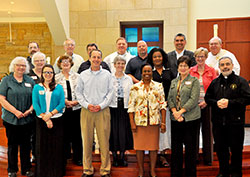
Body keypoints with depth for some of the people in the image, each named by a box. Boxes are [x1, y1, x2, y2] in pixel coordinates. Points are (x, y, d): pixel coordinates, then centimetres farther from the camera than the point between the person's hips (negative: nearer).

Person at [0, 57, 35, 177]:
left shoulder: (30, 81, 9)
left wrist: (30, 109, -7)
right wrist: (15, 111, -14)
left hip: (27, 119, 2)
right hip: (11, 119, -2)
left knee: (26, 144, 9)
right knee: (12, 145, 8)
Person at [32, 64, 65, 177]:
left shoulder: (59, 87, 6)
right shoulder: (37, 87, 6)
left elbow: (62, 104, -1)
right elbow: (35, 104, -2)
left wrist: (50, 114, -15)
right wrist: (45, 119, -11)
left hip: (57, 120, 0)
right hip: (41, 121, 0)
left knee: (57, 147, 3)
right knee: (42, 147, 5)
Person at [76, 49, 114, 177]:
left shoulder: (107, 74, 6)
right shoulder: (83, 75, 9)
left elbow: (110, 92, 3)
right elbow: (78, 92, 8)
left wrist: (101, 105, -8)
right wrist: (87, 105, -5)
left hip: (103, 110, -1)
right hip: (86, 111, 1)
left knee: (104, 141, 0)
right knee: (87, 141, 4)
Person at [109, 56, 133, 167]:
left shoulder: (128, 79, 10)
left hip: (125, 108, 2)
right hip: (113, 107, -2)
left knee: (124, 131, 2)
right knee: (114, 131, 1)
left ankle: (122, 157, 16)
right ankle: (115, 157, 15)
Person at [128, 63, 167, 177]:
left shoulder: (158, 86, 6)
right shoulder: (135, 87, 3)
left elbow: (162, 104, 4)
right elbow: (131, 106, 1)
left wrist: (163, 122, -1)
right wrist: (132, 123, -5)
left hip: (154, 122, 1)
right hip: (139, 121, 0)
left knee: (153, 147, 7)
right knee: (139, 146, 6)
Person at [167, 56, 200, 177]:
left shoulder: (194, 81, 0)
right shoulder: (173, 82, 15)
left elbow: (193, 99, -10)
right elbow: (170, 98, 9)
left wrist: (181, 111, -16)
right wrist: (174, 112, -8)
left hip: (191, 118, -4)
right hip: (175, 119, 4)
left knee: (190, 147, 3)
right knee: (175, 147, 8)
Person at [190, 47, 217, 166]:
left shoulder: (211, 71, 3)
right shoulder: (190, 71, 6)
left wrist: (206, 101, -11)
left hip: (207, 105, -1)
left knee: (207, 130, 4)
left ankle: (208, 158, 17)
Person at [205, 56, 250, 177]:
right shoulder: (215, 82, 12)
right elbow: (207, 98, 12)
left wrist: (229, 102, -17)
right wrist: (216, 103, -8)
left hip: (235, 122, -3)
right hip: (218, 122, 4)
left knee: (236, 149, 7)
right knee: (221, 149, 11)